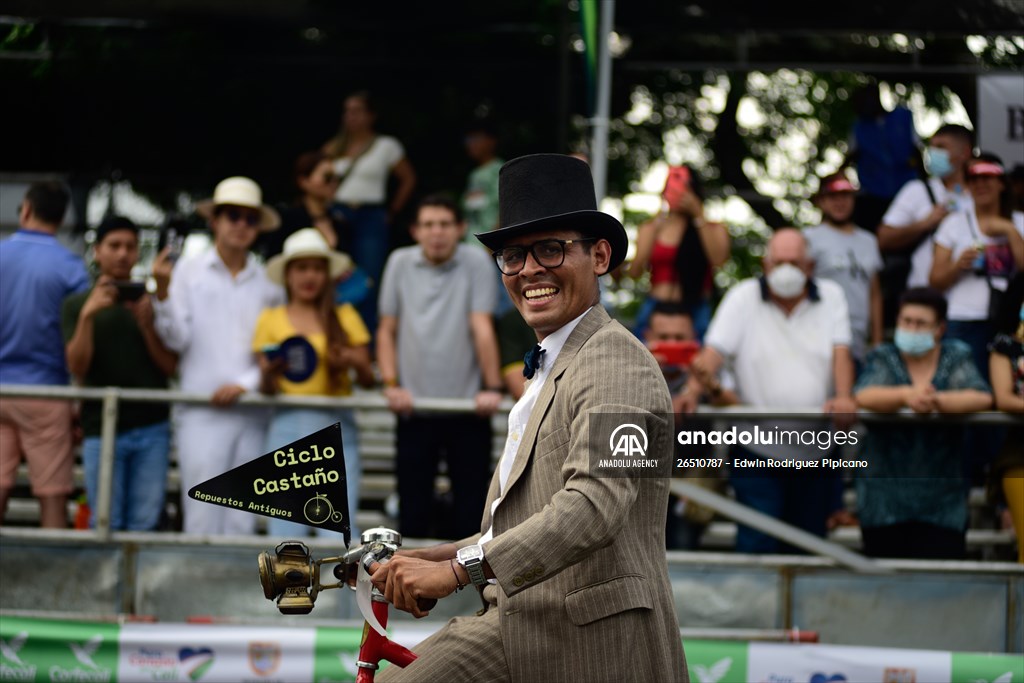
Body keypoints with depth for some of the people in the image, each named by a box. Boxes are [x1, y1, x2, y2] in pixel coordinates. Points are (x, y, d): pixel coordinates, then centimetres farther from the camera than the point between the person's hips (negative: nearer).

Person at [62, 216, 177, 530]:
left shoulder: (151, 301, 10)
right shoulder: (77, 304, 8)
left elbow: (171, 366, 4)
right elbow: (78, 369, -4)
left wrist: (146, 324, -11)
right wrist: (87, 316, -16)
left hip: (151, 428, 1)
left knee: (145, 525, -2)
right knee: (105, 526, -3)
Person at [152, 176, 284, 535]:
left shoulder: (269, 282, 11)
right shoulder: (188, 270, 8)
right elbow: (176, 339, 0)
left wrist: (246, 383, -6)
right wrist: (163, 293, -14)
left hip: (253, 413, 2)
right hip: (200, 411, -2)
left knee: (242, 519, 1)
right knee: (202, 517, -9)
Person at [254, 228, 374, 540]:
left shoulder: (345, 317, 12)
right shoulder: (271, 320, 11)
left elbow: (369, 381, 8)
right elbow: (266, 388, 6)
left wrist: (356, 363, -13)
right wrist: (269, 374, -16)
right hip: (289, 426, 0)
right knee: (285, 529, -7)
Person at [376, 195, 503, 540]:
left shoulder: (475, 262, -1)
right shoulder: (400, 263, 7)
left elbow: (482, 327, -8)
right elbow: (387, 330, 10)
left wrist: (492, 387, -13)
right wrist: (391, 384, -2)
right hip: (414, 409, 2)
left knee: (471, 512, -1)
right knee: (413, 514, 4)